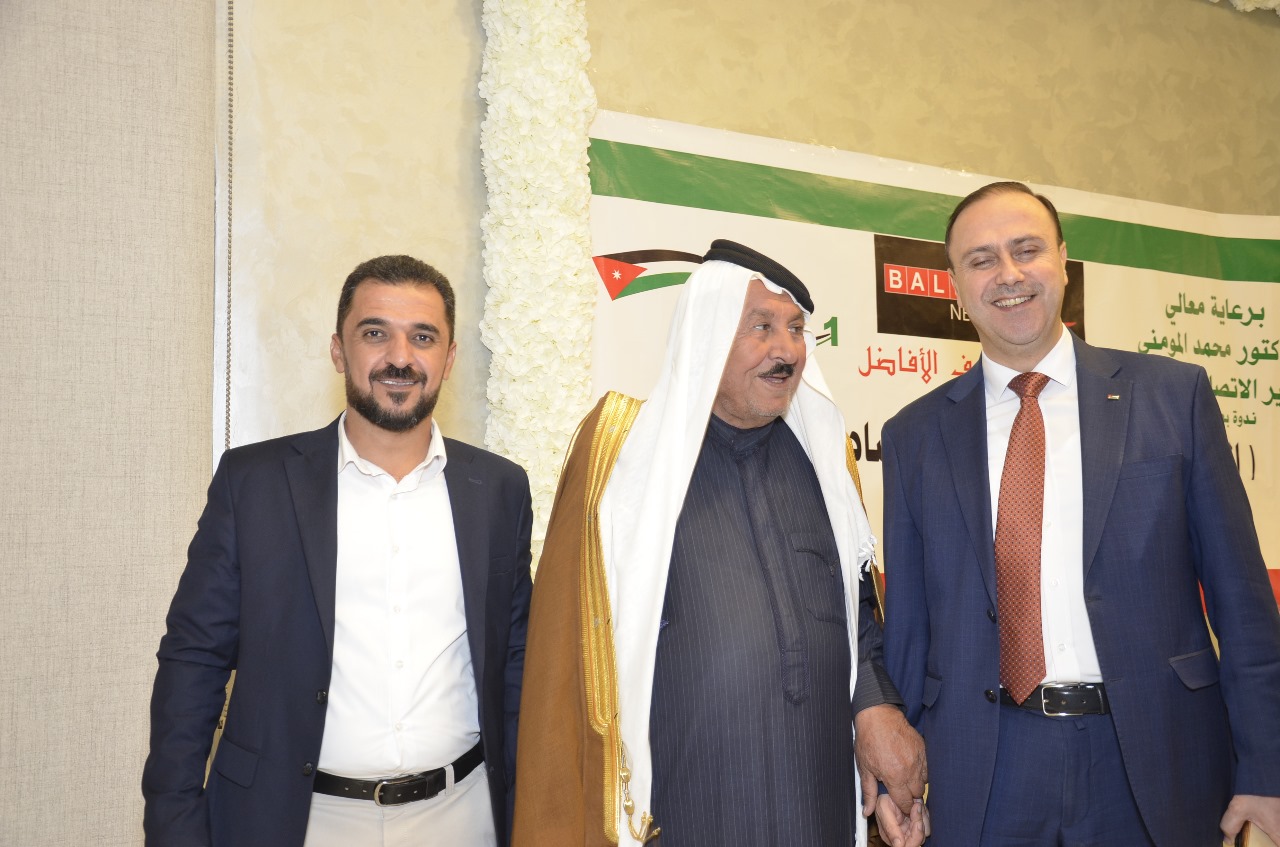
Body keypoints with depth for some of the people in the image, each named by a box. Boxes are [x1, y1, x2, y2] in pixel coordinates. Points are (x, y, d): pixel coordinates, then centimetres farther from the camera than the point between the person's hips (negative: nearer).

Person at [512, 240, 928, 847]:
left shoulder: (823, 449, 5)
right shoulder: (623, 448, -7)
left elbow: (856, 597, 11)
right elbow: (575, 648, -5)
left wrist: (875, 704, -5)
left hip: (824, 796, 4)